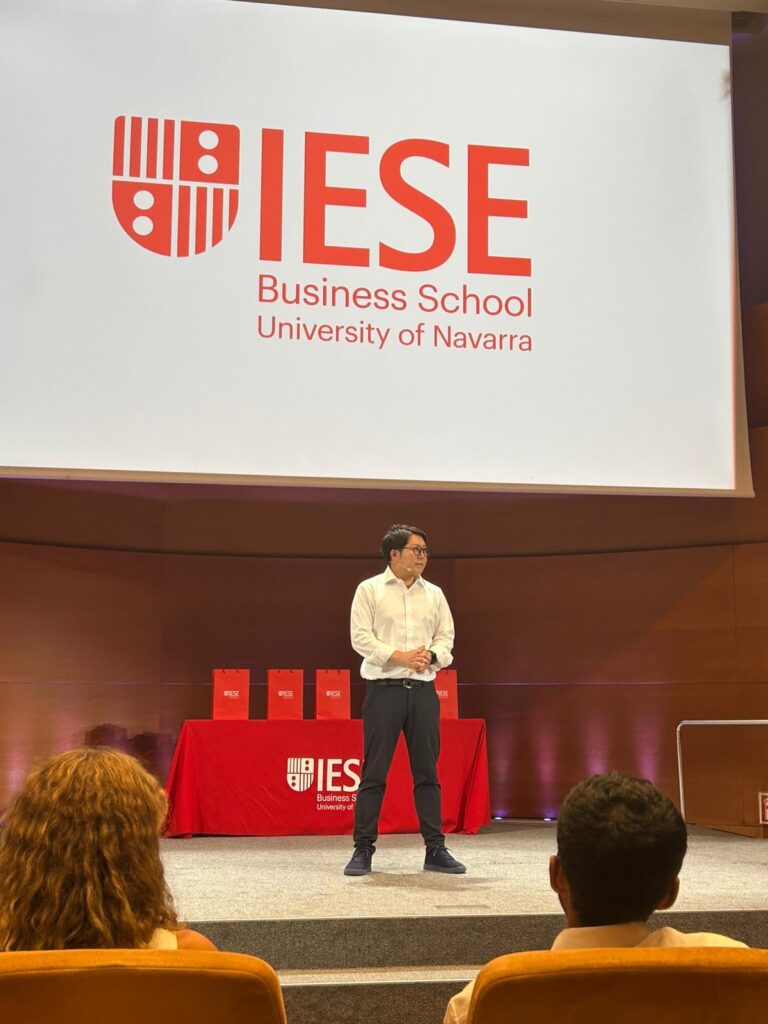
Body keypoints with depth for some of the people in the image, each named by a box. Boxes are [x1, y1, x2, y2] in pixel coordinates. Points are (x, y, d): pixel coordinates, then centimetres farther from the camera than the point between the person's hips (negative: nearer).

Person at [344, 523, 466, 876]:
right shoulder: (370, 590, 0)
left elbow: (446, 637, 12)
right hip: (384, 688, -4)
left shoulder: (434, 594, 12)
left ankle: (435, 849, 13)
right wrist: (400, 656, -16)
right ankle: (363, 850, 6)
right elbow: (360, 637, -6)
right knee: (374, 772, -1)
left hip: (423, 689, 4)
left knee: (427, 771, 7)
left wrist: (430, 655, -10)